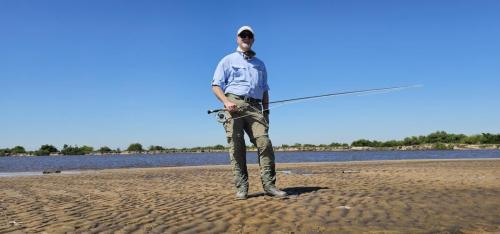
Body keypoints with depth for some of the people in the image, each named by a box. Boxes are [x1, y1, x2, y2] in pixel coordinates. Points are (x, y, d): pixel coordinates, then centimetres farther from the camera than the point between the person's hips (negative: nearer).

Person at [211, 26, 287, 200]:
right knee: (237, 147, -7)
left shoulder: (260, 64, 27)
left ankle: (269, 185, -13)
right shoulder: (228, 60, 15)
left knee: (264, 142, -14)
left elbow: (265, 90, 27)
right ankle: (241, 188, -3)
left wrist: (266, 112, 15)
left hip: (254, 107, 3)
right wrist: (226, 101, -11)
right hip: (234, 105, -2)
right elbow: (216, 85, 7)